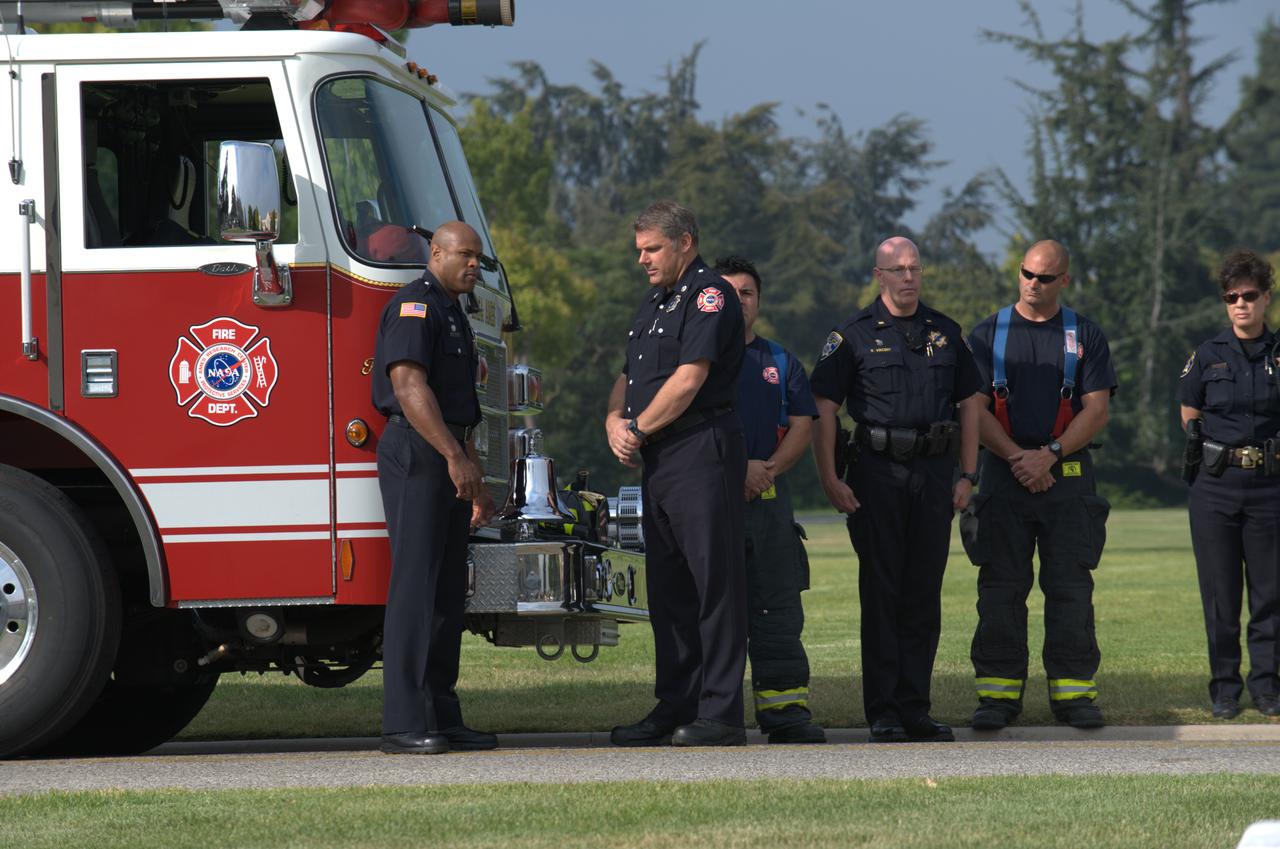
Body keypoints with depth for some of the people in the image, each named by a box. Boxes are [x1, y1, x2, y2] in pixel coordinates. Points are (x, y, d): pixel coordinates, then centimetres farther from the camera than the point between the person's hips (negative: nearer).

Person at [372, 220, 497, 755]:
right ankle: (404, 724, -15)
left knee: (448, 590, 9)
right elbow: (410, 388, -21)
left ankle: (441, 717, 12)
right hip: (415, 456, -10)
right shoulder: (415, 306, -9)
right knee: (415, 584, -12)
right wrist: (455, 457, -27)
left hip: (448, 463, 10)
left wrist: (476, 485, 24)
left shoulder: (452, 315, 22)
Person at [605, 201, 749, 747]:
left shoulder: (709, 296, -9)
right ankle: (675, 707, 15)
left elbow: (688, 379, -17)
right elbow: (630, 375, 23)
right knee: (667, 587, 10)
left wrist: (640, 429, -7)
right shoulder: (655, 302, 21)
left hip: (701, 454, -10)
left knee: (714, 580, -8)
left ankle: (721, 713, -10)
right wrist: (615, 421, 2)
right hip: (659, 462, 10)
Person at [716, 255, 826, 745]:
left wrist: (769, 468, -8)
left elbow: (801, 427, 10)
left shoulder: (780, 363, 18)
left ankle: (785, 708, -2)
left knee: (778, 605, -1)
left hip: (769, 497, 3)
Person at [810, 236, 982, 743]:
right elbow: (823, 407, -3)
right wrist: (829, 479, -11)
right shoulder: (855, 335, 0)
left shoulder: (945, 334, 12)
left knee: (924, 593, 5)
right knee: (881, 593, -3)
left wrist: (968, 475, 8)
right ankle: (883, 714, -1)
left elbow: (969, 404, 16)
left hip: (934, 472, 4)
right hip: (878, 471, -4)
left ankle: (914, 708, 11)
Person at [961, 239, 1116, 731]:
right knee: (1001, 588, -2)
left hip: (1069, 475, 0)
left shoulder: (1085, 337, 8)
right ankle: (997, 693, 1)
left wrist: (1049, 455, -11)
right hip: (1004, 475, 0)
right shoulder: (987, 336, 9)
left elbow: (1096, 411, 1)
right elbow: (976, 410, 1)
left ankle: (1074, 691, 2)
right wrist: (1018, 457, -11)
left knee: (1071, 588, -2)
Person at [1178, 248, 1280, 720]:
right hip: (1216, 488, 0)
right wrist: (1197, 443, 0)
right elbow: (1188, 415, 14)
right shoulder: (1208, 357, 4)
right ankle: (1224, 688, 10)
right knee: (1220, 594, 2)